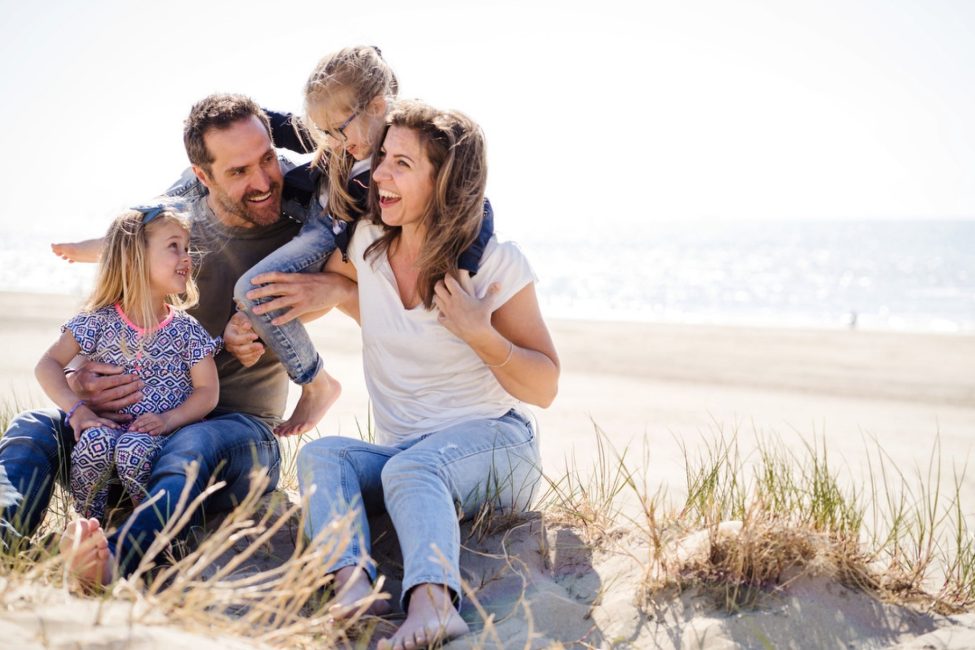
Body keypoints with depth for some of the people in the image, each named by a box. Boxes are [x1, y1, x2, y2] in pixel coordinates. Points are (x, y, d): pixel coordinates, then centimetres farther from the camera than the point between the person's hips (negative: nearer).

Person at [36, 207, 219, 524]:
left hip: (162, 435, -1)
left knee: (134, 448, -34)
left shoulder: (186, 329, 4)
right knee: (96, 440, -33)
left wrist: (169, 419, -15)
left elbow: (208, 390, 2)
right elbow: (49, 364, 1)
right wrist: (77, 409, -15)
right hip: (109, 425, 1)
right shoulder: (99, 321, 3)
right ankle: (86, 523, -12)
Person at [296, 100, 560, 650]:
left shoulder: (496, 263, -9)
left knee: (410, 468, -36)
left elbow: (544, 388, -6)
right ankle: (352, 584, -47)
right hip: (401, 451, 5)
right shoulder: (368, 245, 4)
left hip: (491, 442, -5)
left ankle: (431, 601, -60)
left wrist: (480, 335, -21)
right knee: (322, 454, -24)